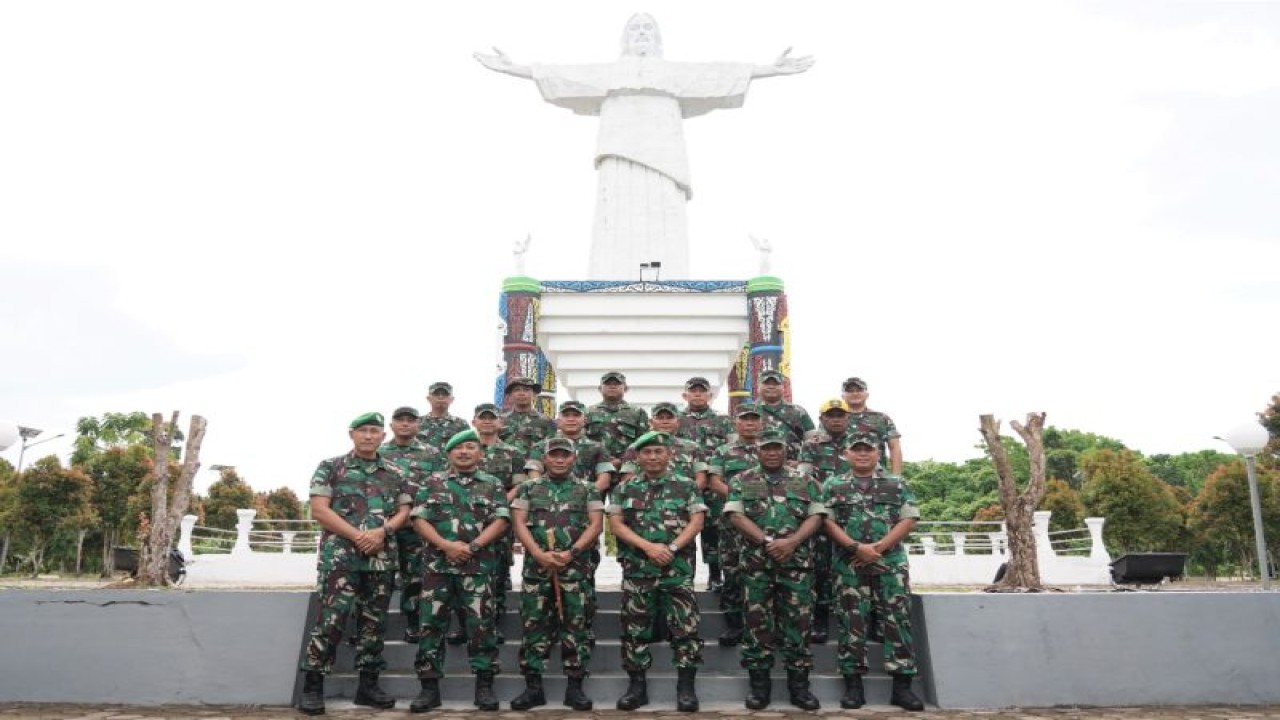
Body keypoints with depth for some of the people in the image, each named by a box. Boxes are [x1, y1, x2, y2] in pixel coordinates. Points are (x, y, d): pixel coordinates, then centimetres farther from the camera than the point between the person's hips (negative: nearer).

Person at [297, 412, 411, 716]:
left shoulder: (395, 473, 13)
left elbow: (404, 511, 11)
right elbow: (318, 509, -5)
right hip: (340, 555, -4)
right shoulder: (330, 467, 3)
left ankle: (368, 685, 18)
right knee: (331, 619, -8)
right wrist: (358, 536, -13)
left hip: (382, 558, 4)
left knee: (374, 621, 8)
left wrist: (382, 531, -10)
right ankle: (312, 686, 3)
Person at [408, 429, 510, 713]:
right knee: (432, 624, 2)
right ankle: (430, 686, 11)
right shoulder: (432, 482, 10)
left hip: (478, 566, -1)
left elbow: (500, 522, -1)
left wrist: (472, 546, -13)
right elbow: (419, 520, 1)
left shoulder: (493, 485, 8)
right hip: (437, 564, 1)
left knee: (480, 624, -1)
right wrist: (446, 545, -13)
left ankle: (484, 685, 8)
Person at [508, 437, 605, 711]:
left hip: (577, 568, -1)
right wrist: (538, 554, -12)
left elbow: (596, 525, 0)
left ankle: (574, 686, 10)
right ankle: (533, 686, 12)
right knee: (534, 625, 3)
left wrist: (571, 552, -13)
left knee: (577, 627, 1)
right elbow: (519, 523, 2)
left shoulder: (588, 490, 8)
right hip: (537, 567, 1)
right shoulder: (528, 489, 11)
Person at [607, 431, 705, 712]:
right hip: (636, 570, 1)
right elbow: (616, 524, 0)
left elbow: (696, 522, -1)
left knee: (685, 627, -2)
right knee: (635, 630, 6)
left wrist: (672, 548, -15)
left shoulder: (686, 486, 6)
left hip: (678, 570, -1)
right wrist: (648, 547, -12)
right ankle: (637, 684, 18)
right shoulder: (625, 488, 8)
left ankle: (686, 686, 8)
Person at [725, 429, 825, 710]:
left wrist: (791, 542, -14)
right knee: (757, 621, 3)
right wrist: (767, 541, -15)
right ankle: (759, 682, 13)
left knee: (797, 621, 3)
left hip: (797, 561, 1)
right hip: (756, 562, 0)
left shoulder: (805, 480, 9)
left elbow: (815, 517, 2)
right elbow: (736, 516, -5)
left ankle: (799, 683, 13)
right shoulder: (741, 481, 6)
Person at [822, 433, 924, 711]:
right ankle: (853, 685, 8)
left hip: (891, 562, 0)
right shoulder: (832, 486, 8)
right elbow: (827, 522, 0)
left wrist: (879, 547, -11)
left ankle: (902, 685, 5)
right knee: (852, 622, 1)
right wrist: (856, 547, -14)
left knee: (898, 619, -2)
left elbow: (909, 520, 0)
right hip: (849, 565, 0)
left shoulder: (896, 485, 9)